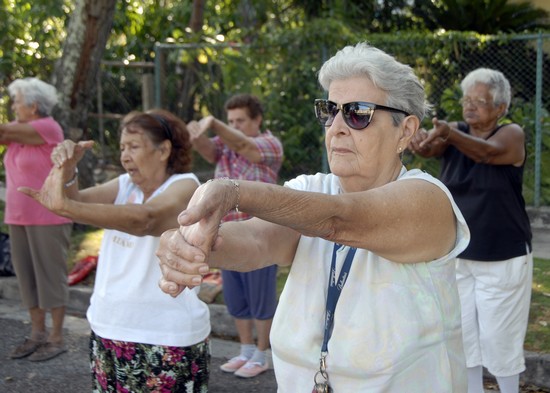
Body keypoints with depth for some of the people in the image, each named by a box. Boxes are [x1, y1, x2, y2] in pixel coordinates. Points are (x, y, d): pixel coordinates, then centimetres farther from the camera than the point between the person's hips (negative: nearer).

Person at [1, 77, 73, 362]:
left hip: (48, 219, -8)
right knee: (27, 276, 10)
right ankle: (37, 334, 19)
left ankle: (56, 338, 8)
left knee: (51, 275, -1)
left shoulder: (48, 128, -12)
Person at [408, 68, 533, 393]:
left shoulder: (512, 135, -10)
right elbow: (433, 146, -22)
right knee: (462, 334, 11)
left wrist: (449, 134, -51)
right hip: (456, 256, 4)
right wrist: (423, 143, -47)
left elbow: (488, 152, -32)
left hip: (503, 259, -4)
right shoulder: (455, 133, 1)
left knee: (498, 337, 3)